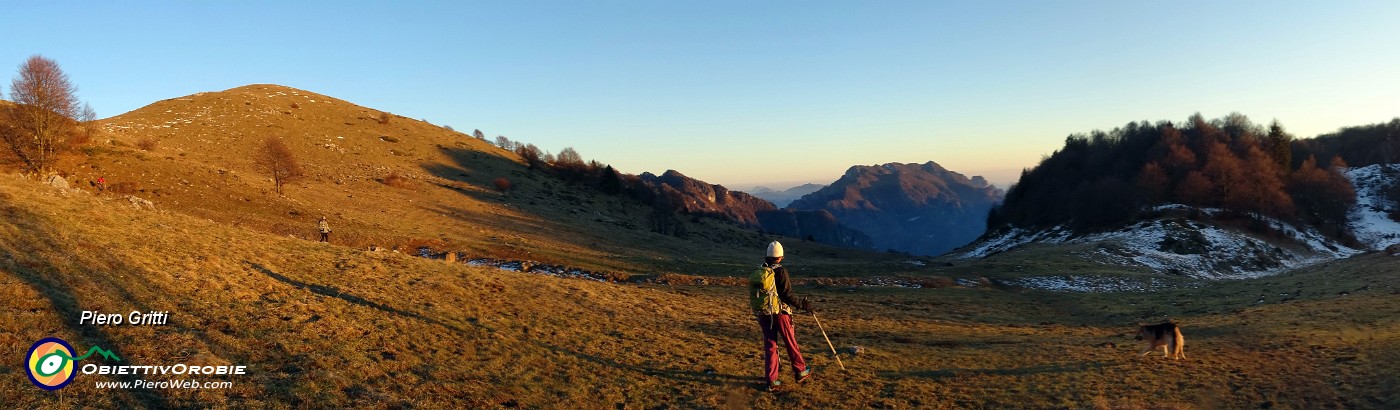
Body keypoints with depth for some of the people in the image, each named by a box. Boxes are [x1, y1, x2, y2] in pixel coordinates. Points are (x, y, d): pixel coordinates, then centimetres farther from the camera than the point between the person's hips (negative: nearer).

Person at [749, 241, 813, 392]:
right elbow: (787, 295, -16)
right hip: (779, 313, -5)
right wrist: (802, 305, -6)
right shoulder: (780, 271, -14)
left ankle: (772, 381, 9)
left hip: (762, 314, 5)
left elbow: (755, 294, 10)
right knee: (791, 343, 12)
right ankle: (801, 371, 28)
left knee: (770, 345, 9)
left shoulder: (757, 272, 3)